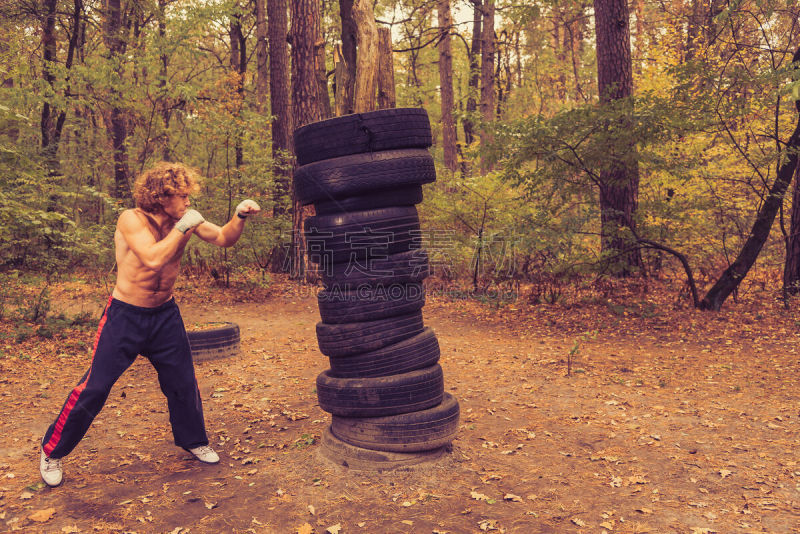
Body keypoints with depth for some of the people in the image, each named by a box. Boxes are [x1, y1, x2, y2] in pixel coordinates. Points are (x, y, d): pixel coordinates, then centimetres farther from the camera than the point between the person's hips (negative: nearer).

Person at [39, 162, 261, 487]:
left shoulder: (184, 220, -5)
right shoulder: (131, 220, -20)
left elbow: (224, 239, -1)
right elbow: (153, 259, -34)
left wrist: (239, 217, -18)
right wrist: (183, 228, -28)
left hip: (165, 314, 5)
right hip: (125, 315, -4)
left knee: (184, 382, 10)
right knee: (94, 387, -1)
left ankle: (193, 441, 32)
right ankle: (52, 452, 20)